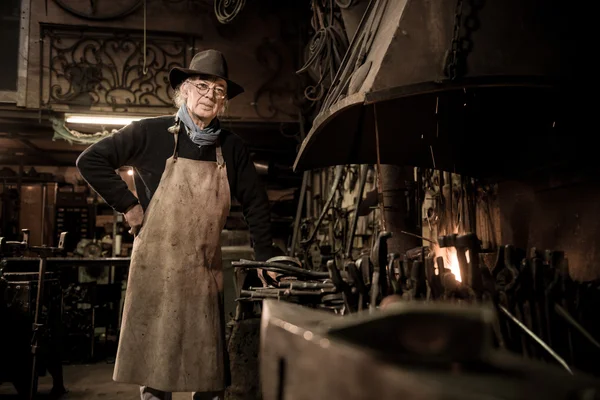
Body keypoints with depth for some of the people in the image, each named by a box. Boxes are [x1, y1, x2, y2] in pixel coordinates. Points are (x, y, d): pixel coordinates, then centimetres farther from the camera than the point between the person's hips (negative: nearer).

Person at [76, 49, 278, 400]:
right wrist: (128, 205, -7)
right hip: (156, 266, -2)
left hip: (207, 271, 3)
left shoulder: (232, 148, 5)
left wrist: (267, 258, 6)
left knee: (211, 371, 9)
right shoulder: (151, 133, -4)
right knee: (155, 364, 6)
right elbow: (91, 161, -1)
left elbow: (255, 203, 11)